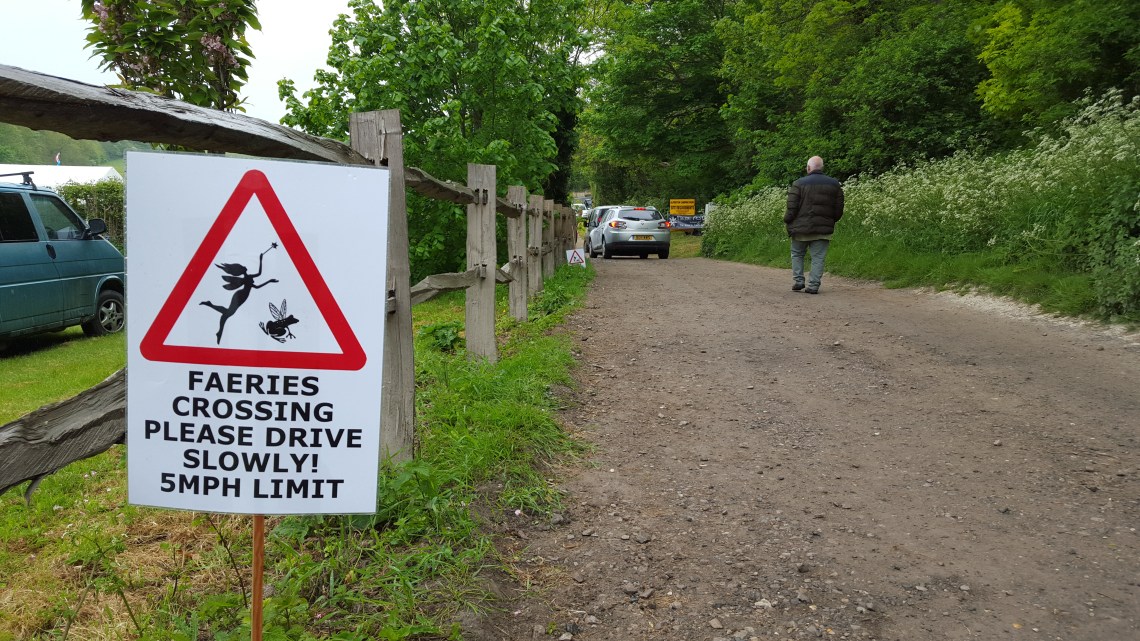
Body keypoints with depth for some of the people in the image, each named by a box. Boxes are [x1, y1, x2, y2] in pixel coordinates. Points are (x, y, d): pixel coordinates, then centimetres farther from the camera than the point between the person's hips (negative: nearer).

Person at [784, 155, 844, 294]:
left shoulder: (799, 184, -6)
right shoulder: (834, 184, 6)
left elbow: (792, 208, -9)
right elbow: (839, 210, 8)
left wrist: (787, 222, 6)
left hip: (801, 227, -2)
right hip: (823, 229, 2)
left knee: (797, 254, 15)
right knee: (818, 257, 4)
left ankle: (798, 281, 8)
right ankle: (813, 285, -1)